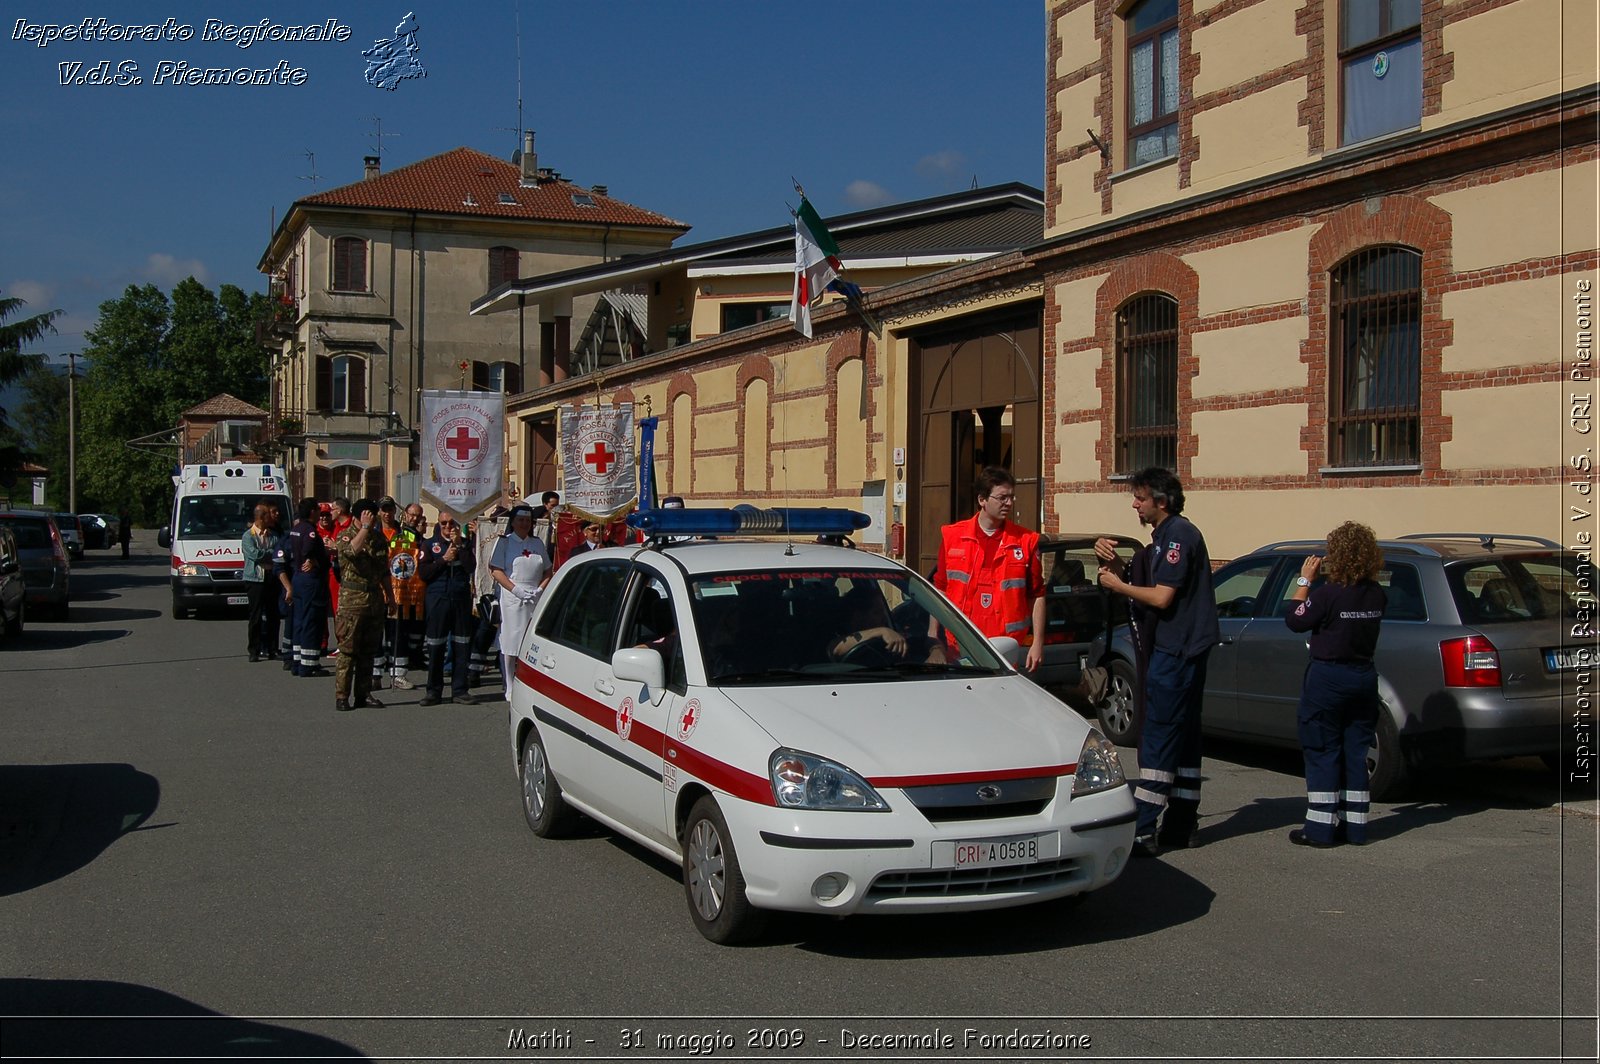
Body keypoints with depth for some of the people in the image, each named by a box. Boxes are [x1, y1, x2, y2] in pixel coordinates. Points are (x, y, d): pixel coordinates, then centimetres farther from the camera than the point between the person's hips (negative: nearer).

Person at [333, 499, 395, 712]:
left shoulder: (379, 537, 13)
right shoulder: (345, 535, -5)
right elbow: (352, 549, -30)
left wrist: (389, 594, 21)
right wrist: (365, 527, -23)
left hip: (375, 599, 6)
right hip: (352, 600, -6)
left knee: (369, 650, 9)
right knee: (347, 650, -6)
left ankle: (363, 693, 16)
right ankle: (341, 696, -4)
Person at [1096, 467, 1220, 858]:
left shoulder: (1179, 534, -14)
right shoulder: (1164, 536, 18)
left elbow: (1162, 598, -20)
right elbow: (1145, 589, 17)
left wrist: (1118, 585, -8)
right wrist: (1116, 565, 3)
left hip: (1177, 650, -11)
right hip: (1181, 649, 11)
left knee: (1159, 736, -11)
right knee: (1183, 735, 13)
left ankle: (1143, 831, -12)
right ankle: (1182, 824, 19)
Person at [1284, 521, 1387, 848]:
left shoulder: (1327, 593, -18)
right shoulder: (1376, 594, 0)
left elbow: (1294, 621, -8)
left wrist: (1304, 581, -2)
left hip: (1328, 679, -6)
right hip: (1364, 676, 6)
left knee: (1322, 753, 1)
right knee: (1355, 752, 12)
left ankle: (1320, 828, 2)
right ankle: (1355, 826, 16)